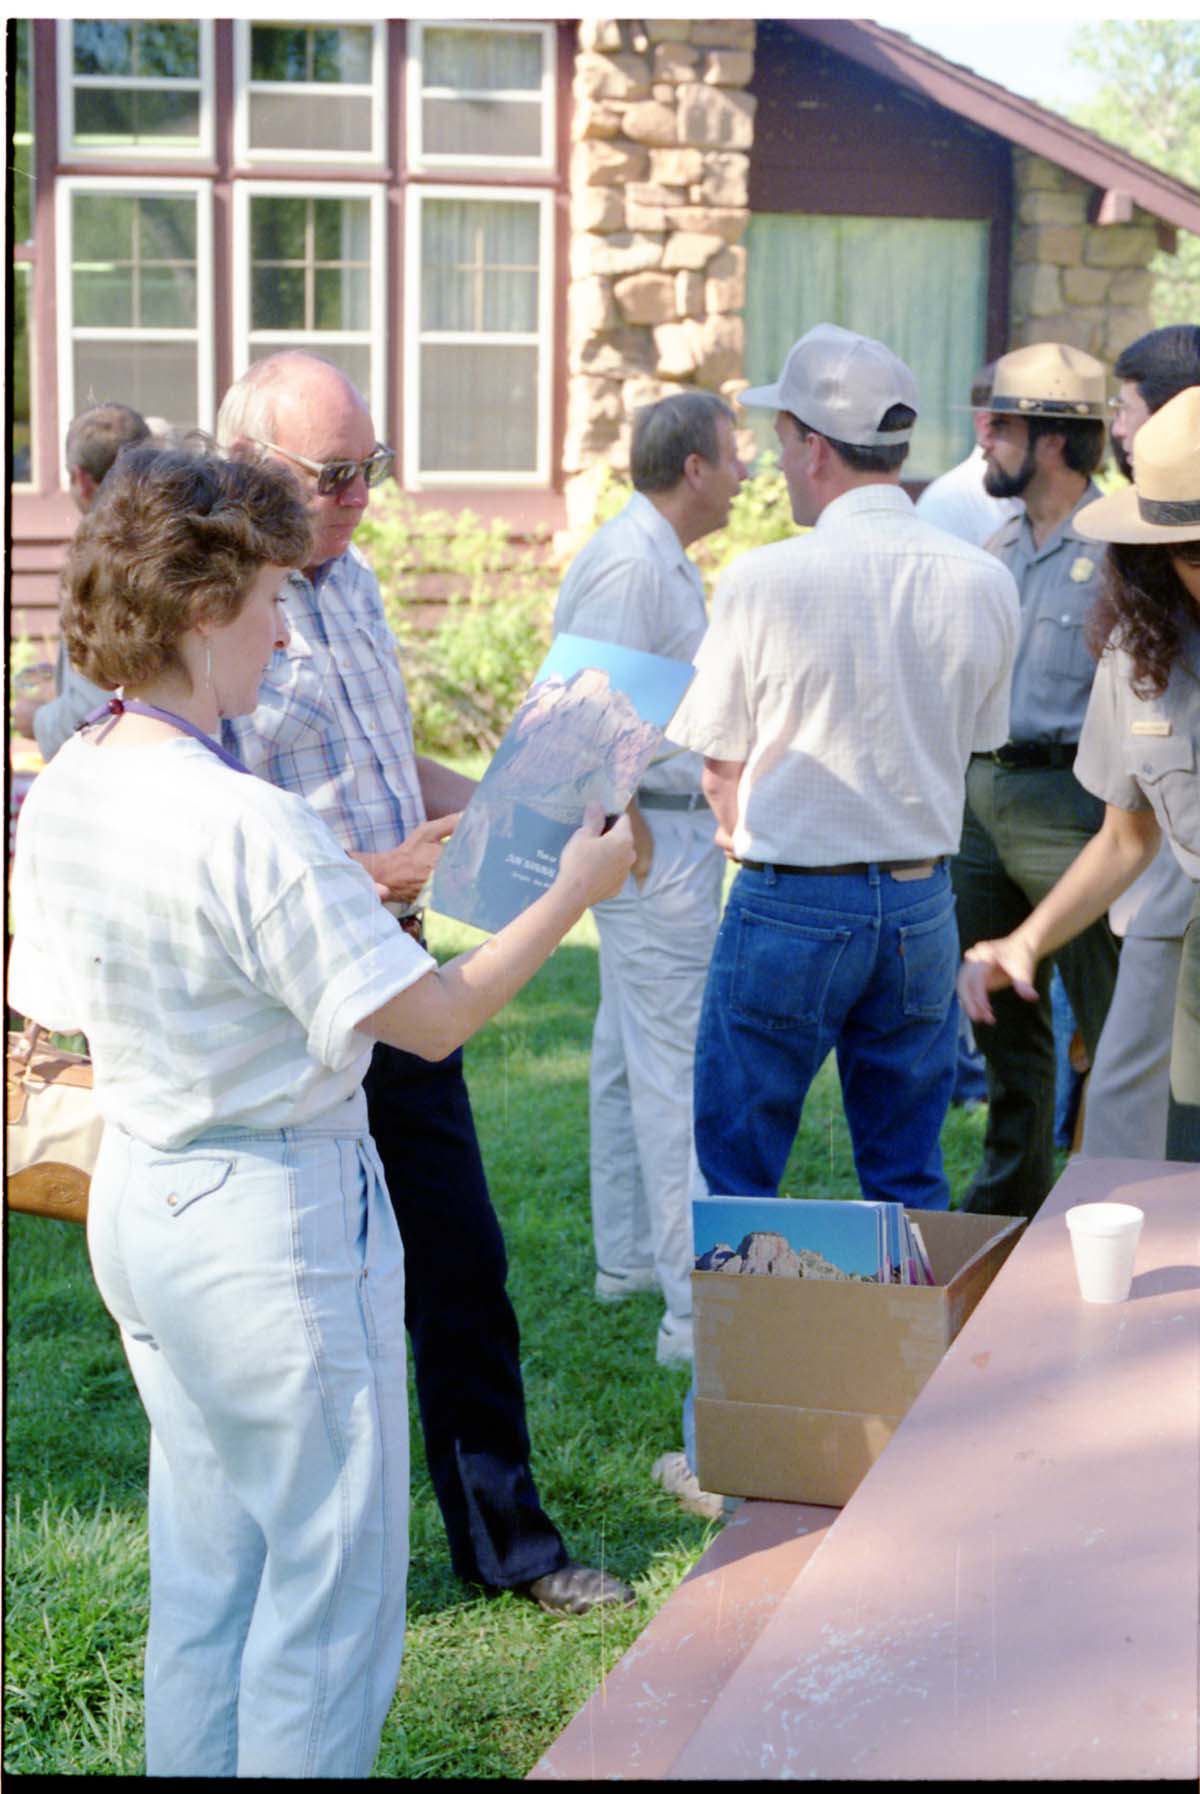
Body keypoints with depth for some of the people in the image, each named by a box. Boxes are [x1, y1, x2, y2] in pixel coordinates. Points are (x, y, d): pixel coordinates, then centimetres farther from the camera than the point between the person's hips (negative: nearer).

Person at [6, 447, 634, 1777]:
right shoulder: (251, 828, -26)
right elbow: (435, 1018, -20)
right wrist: (574, 891, -7)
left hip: (137, 1199, 9)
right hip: (275, 1213, -9)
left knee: (204, 1558, 21)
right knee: (328, 1569, 7)